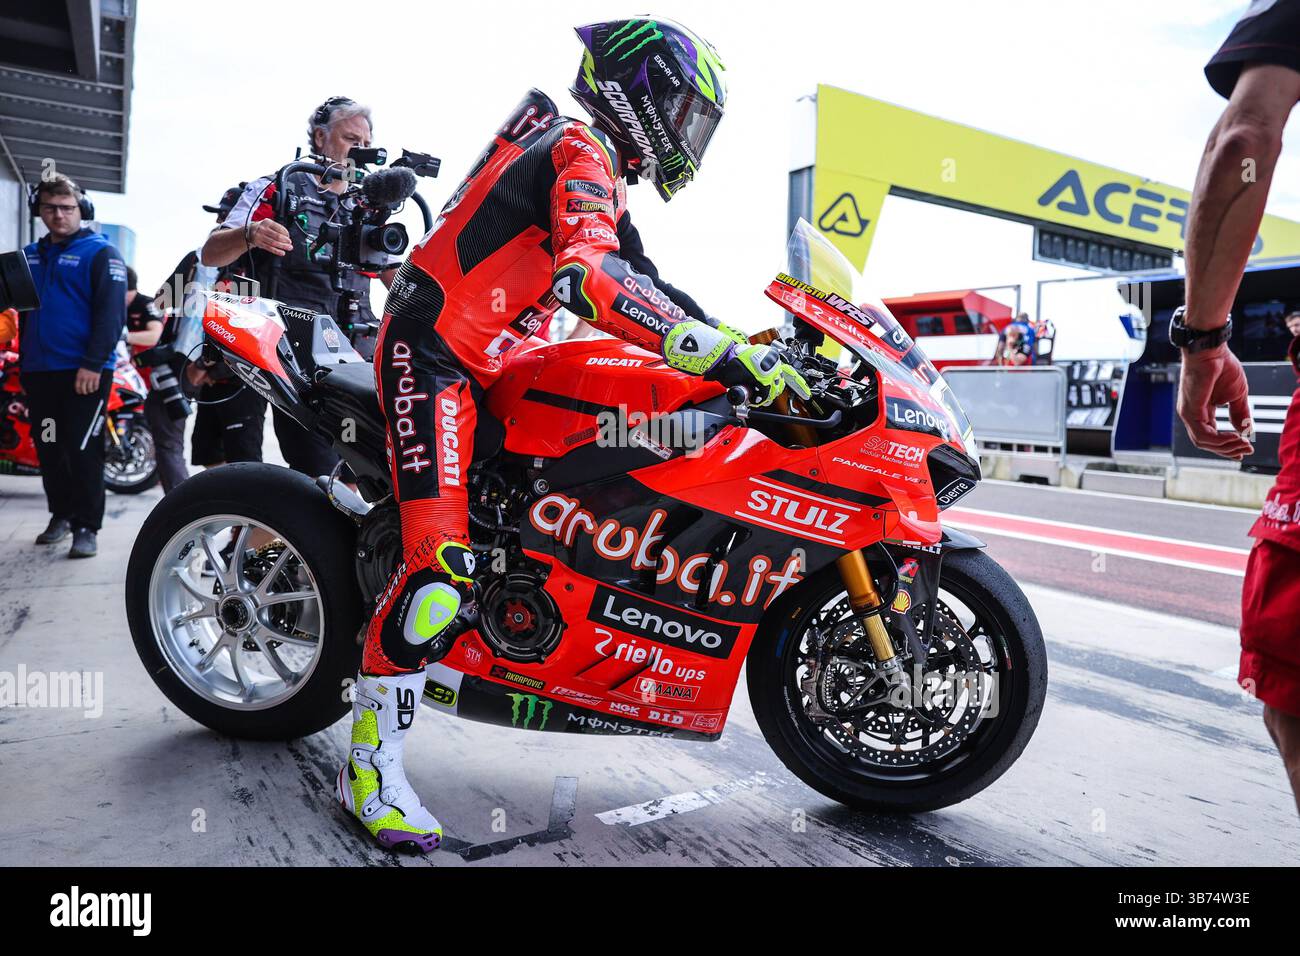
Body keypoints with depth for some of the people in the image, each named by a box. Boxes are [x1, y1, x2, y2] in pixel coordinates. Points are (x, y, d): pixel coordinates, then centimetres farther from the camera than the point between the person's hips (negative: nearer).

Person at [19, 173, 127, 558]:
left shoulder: (100, 252, -3)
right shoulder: (31, 255, 17)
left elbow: (111, 313, -12)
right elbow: (23, 308, 24)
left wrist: (93, 363, -19)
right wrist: (23, 360, 16)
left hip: (85, 372, -7)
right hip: (39, 370, 7)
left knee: (83, 450, -5)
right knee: (48, 448, 12)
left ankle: (86, 526, 1)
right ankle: (61, 514, 26)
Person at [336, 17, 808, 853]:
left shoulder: (603, 178, 18)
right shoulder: (580, 150, -14)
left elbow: (641, 284, 20)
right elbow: (591, 281, -33)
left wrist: (745, 349, 12)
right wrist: (731, 356, -35)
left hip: (488, 366, 10)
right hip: (434, 352, -10)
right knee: (443, 559, -21)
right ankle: (373, 763, -8)